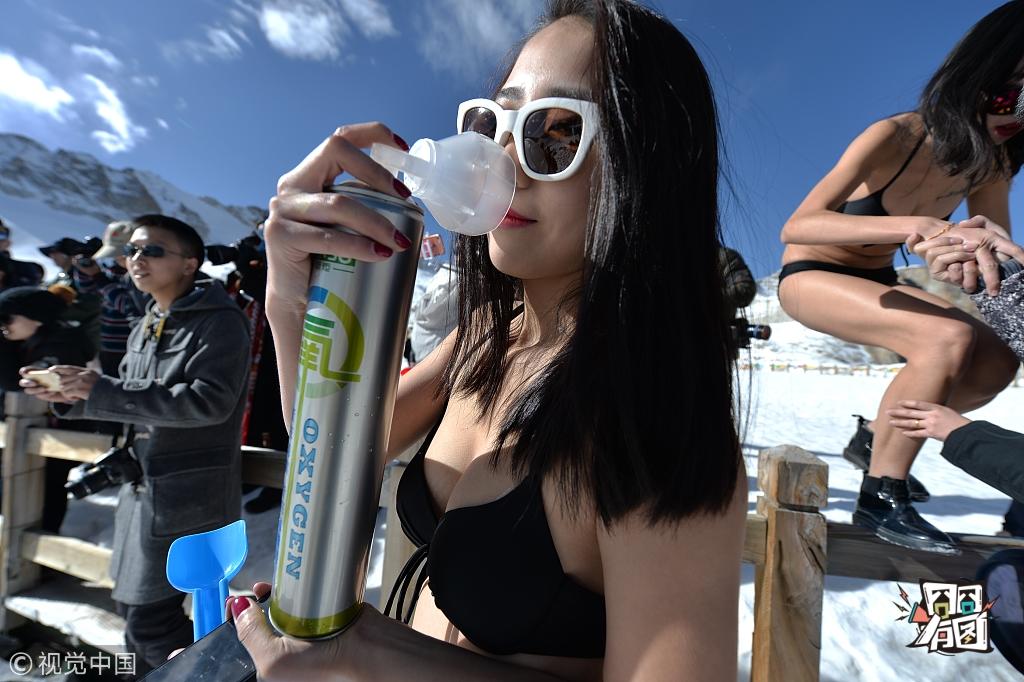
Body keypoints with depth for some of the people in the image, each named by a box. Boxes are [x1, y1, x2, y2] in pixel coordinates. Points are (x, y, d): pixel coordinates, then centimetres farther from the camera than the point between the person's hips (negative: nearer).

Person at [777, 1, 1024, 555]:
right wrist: (910, 225, -44)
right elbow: (795, 227, -34)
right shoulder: (893, 138, -21)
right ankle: (881, 498, -16)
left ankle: (876, 437, 13)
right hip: (810, 275, -7)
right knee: (949, 340, -28)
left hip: (872, 279, 7)